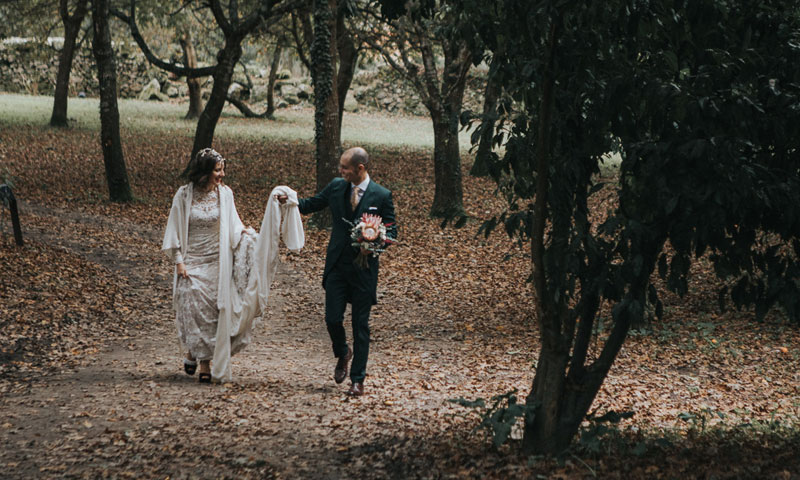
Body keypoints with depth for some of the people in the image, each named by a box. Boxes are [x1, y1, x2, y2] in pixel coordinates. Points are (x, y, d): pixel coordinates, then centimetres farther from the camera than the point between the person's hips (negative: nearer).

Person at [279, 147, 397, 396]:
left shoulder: (381, 196, -7)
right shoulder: (336, 187, 3)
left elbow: (391, 231, -2)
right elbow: (312, 204, 16)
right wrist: (290, 200, -3)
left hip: (363, 267, -3)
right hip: (337, 264, 3)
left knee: (360, 325, 3)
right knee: (332, 318, 0)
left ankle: (358, 379, 12)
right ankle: (342, 354, 33)